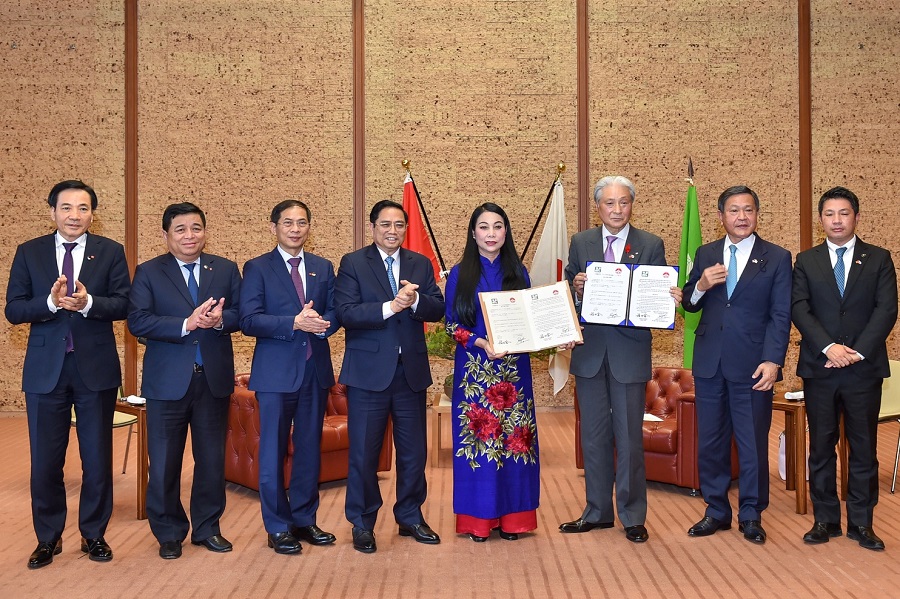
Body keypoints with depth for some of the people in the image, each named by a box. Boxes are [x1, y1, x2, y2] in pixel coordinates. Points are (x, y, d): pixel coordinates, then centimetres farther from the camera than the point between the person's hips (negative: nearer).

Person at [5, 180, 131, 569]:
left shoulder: (110, 252, 2)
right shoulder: (29, 253, 4)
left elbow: (124, 304, -5)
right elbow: (13, 310, -1)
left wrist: (88, 302, -23)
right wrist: (51, 302, -20)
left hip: (96, 369, -1)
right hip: (45, 370, 1)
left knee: (98, 459, 8)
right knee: (44, 461, 7)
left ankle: (94, 534, 24)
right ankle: (48, 538, 24)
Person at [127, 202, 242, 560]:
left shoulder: (226, 270, 7)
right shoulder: (148, 273, 0)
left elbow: (240, 314, 1)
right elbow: (137, 322, -11)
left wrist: (220, 320, -21)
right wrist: (187, 324, -22)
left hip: (214, 379, 2)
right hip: (167, 381, -2)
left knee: (212, 459, 11)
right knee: (164, 462, 6)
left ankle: (208, 528, 27)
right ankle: (169, 533, 23)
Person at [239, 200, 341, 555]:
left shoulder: (323, 268, 12)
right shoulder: (257, 268, -1)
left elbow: (335, 313, 7)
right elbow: (249, 321, -11)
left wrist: (322, 323, -16)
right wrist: (295, 323, -22)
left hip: (316, 369, 4)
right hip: (276, 372, -4)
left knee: (310, 449, 12)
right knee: (273, 451, 3)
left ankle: (304, 520, 25)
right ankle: (278, 528, 15)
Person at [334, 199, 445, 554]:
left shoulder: (420, 265, 9)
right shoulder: (352, 263, -2)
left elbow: (437, 310, 0)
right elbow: (345, 312, -14)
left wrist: (415, 301, -20)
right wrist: (390, 306, -24)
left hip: (411, 370, 4)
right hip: (368, 372, -3)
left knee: (414, 451, 12)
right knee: (363, 452, 5)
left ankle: (410, 517, 29)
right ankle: (362, 523, 20)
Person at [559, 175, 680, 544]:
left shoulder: (651, 245, 1)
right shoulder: (580, 243, 7)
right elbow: (569, 295, 6)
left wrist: (670, 299, -21)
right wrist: (577, 290, -15)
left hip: (631, 352, -2)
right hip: (590, 351, 3)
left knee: (630, 437, 4)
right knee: (593, 436, 12)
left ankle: (633, 516, 17)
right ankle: (598, 511, 25)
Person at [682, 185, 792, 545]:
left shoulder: (777, 258, 0)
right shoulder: (706, 254, 9)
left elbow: (781, 315, -5)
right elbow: (689, 305, 12)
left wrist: (772, 361, -15)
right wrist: (701, 286, -10)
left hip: (751, 364, -3)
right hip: (709, 362, 3)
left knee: (753, 444, 5)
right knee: (710, 442, 10)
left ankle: (751, 515, 20)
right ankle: (717, 511, 23)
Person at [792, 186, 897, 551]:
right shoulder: (806, 261, 8)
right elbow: (799, 309, -2)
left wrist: (858, 352, -14)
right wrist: (828, 348, -15)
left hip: (864, 369, 0)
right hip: (819, 368, 1)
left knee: (863, 448, 5)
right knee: (821, 447, 6)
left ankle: (861, 522, 16)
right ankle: (825, 520, 16)